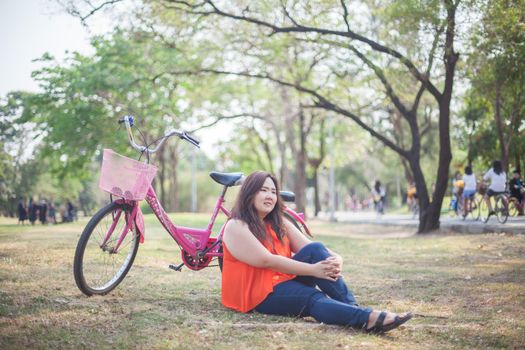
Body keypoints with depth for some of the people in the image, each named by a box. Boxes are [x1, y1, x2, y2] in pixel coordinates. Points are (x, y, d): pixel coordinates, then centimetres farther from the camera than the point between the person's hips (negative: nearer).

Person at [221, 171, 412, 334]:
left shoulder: (280, 224, 12)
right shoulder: (236, 227, -10)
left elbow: (309, 248, -1)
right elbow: (266, 260, -21)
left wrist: (335, 259, -23)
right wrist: (312, 270, -25)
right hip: (259, 294, -6)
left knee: (315, 250, -20)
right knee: (313, 298, -34)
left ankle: (353, 307, -28)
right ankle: (367, 318, -55)